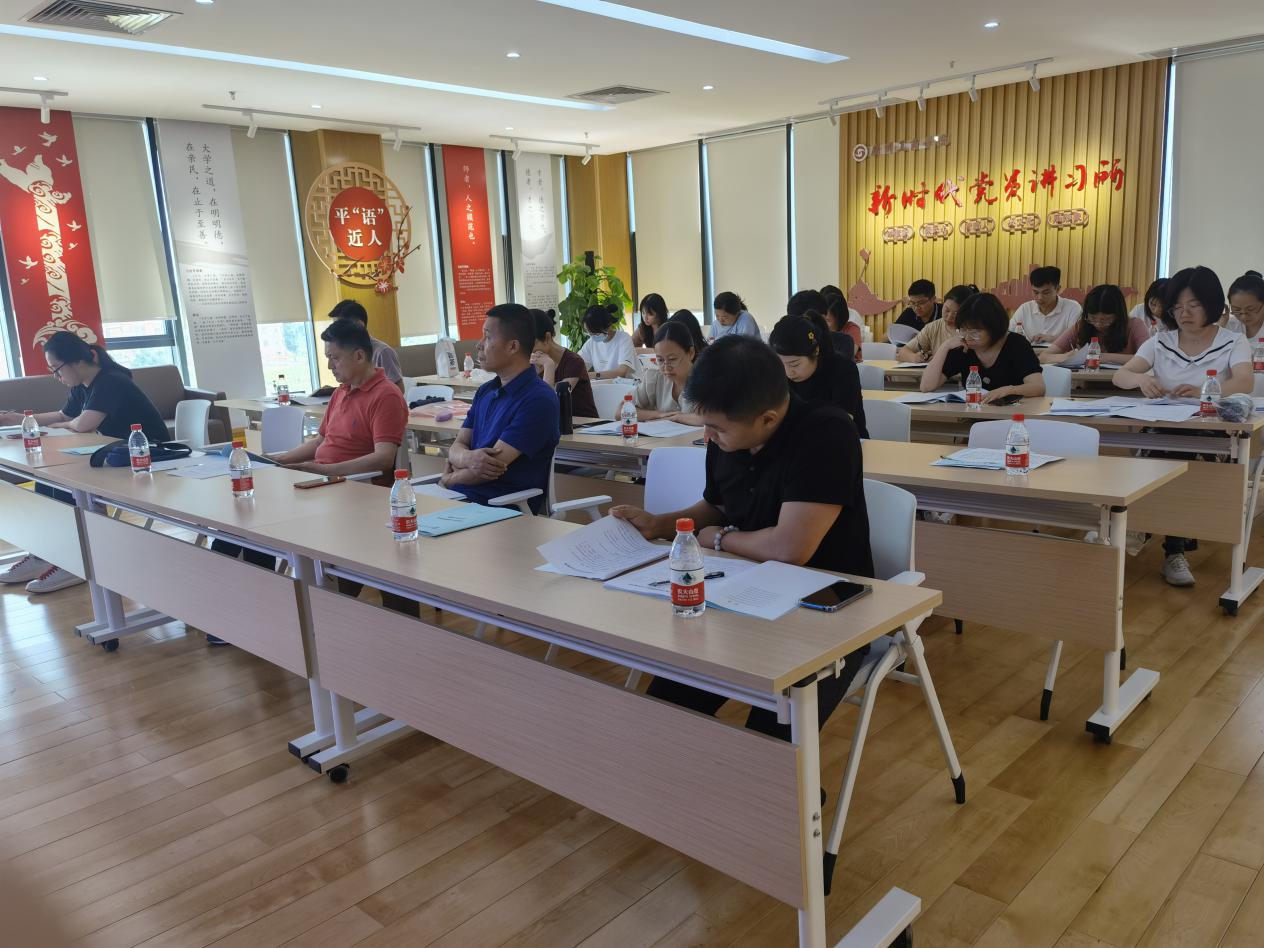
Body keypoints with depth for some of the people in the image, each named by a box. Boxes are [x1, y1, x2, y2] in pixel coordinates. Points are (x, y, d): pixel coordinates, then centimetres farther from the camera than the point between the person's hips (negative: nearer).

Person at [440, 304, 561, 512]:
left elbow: (494, 466, -14)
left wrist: (450, 478, 3)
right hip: (460, 496, 7)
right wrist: (468, 458, -13)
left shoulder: (538, 400, -12)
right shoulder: (485, 391, 16)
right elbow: (456, 447, 12)